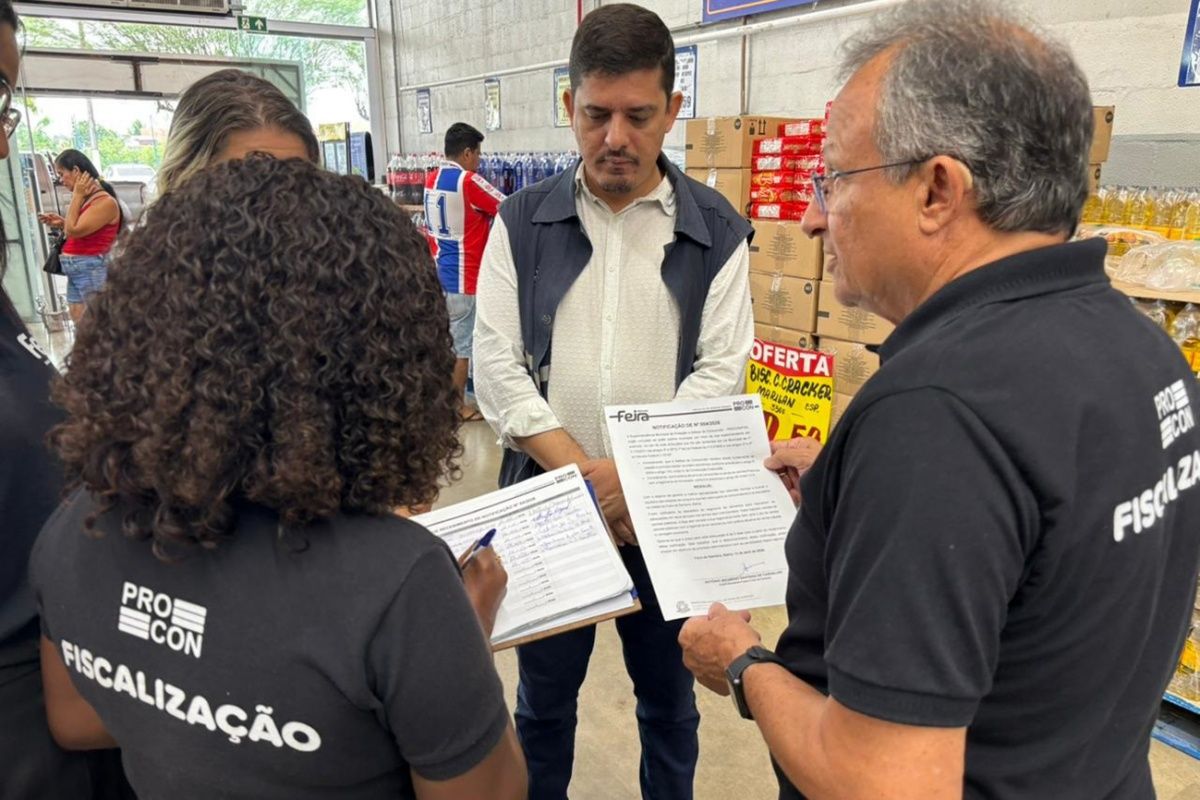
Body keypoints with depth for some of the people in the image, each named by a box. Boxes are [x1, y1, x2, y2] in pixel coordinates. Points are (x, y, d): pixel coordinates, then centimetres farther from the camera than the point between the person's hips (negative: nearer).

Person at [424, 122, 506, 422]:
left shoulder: (432, 180, 8)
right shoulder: (468, 181, -16)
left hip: (438, 274, 8)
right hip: (462, 278, -8)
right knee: (461, 344, 2)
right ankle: (457, 408, 11)